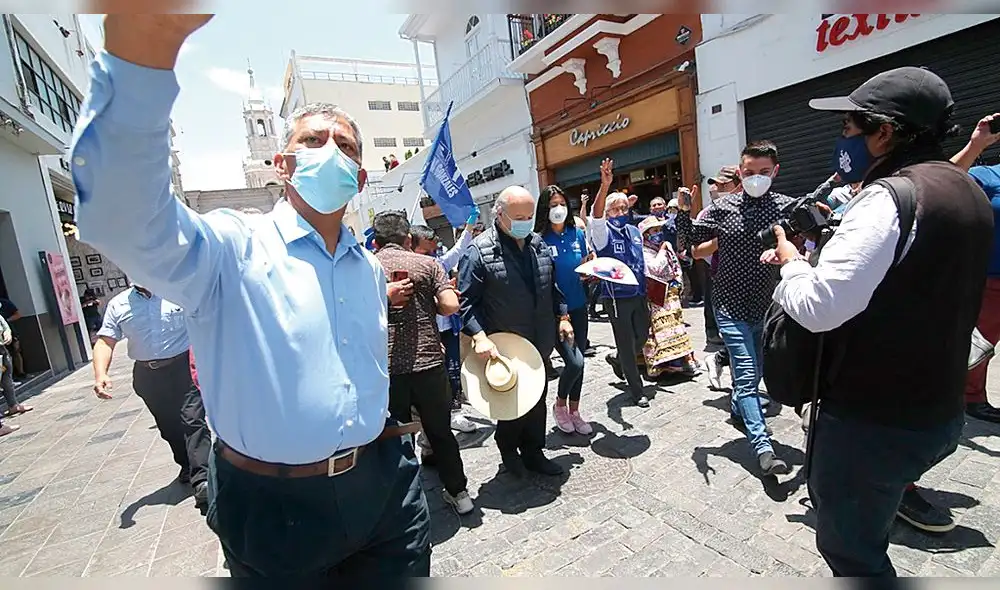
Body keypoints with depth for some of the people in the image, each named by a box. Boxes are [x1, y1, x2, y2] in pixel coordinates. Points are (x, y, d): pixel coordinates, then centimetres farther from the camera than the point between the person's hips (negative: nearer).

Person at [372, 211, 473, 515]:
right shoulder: (427, 264, 1)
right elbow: (450, 305, -10)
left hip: (386, 367, 0)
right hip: (429, 362, 1)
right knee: (441, 430, 18)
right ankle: (458, 492, 31)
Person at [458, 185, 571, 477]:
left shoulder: (538, 244, 7)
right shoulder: (479, 251, -15)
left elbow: (552, 286, 18)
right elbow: (466, 301, -16)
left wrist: (562, 316, 15)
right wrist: (479, 336, -26)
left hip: (539, 343, 6)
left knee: (538, 398, 16)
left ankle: (533, 453, 35)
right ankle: (509, 451, 35)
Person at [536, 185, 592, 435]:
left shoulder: (577, 233, 4)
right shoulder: (539, 239, -11)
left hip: (578, 306, 6)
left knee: (579, 361, 12)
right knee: (574, 362, -12)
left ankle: (574, 411, 30)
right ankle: (559, 405, 17)